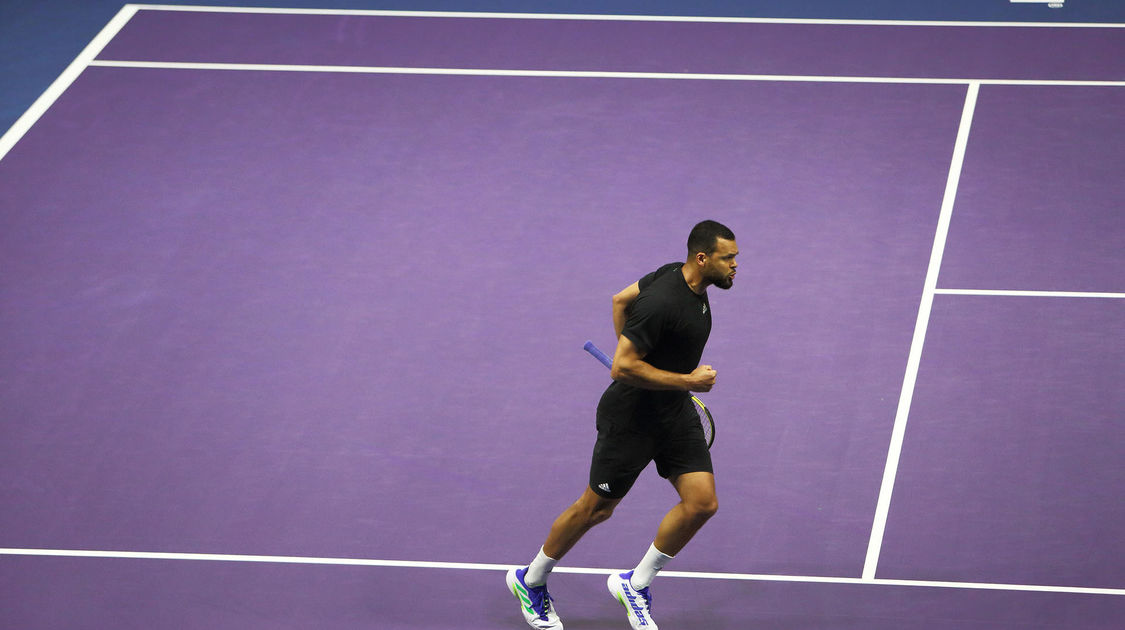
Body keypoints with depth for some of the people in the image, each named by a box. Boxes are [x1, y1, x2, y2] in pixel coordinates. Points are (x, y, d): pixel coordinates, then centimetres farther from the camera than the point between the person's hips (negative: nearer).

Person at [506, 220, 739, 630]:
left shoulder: (675, 275, -2)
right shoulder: (661, 304, -30)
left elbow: (621, 299, 13)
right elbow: (622, 368, -29)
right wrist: (687, 380, -24)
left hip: (675, 412, 8)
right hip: (631, 417, -8)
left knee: (702, 502, -3)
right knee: (596, 508, 8)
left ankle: (636, 585, 13)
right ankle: (530, 582, 31)